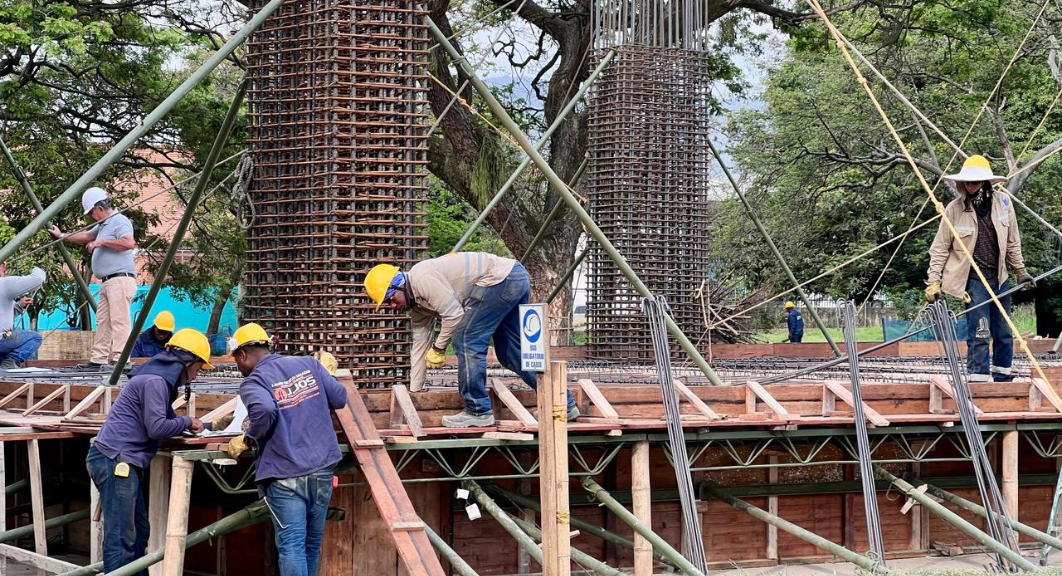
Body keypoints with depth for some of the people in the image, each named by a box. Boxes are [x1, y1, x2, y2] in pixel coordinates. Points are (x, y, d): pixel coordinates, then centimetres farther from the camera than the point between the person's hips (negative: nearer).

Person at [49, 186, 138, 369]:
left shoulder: (119, 221, -8)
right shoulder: (103, 225, 24)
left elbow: (129, 243, -24)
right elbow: (86, 236, 40)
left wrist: (102, 242, -17)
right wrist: (62, 236, 40)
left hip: (120, 280, -11)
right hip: (107, 282, 11)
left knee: (119, 320, -15)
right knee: (103, 322, 7)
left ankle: (119, 359, -21)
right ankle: (98, 359, 7)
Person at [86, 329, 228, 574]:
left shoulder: (161, 380, 20)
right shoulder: (154, 381, -13)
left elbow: (167, 421, 27)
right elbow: (157, 427, -19)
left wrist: (210, 425, 23)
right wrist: (188, 421, -3)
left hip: (121, 462, 11)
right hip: (115, 461, -11)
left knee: (138, 532, 15)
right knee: (121, 537, -12)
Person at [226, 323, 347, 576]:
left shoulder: (252, 381, -4)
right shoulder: (307, 363, 11)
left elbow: (264, 411, -25)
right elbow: (339, 398, 10)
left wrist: (247, 439, -8)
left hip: (285, 475, -5)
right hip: (322, 468, 5)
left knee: (291, 545, -8)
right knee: (312, 543, 14)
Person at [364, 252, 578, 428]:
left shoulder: (422, 279, -14)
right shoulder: (418, 302, 18)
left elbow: (454, 314, -17)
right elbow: (420, 344, 22)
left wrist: (438, 348, -3)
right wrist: (414, 390, 24)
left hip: (502, 277, -11)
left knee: (466, 339, -7)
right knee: (511, 351, 14)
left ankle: (478, 411, -3)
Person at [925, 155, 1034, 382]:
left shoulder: (1002, 202, -1)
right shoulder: (955, 209, -10)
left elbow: (1013, 242, 11)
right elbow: (940, 248, -3)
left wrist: (1021, 271, 14)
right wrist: (934, 281, -7)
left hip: (999, 277, 4)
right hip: (973, 280, -4)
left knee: (1004, 333, 12)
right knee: (979, 333, -9)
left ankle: (1002, 376, 27)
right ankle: (978, 380, -2)